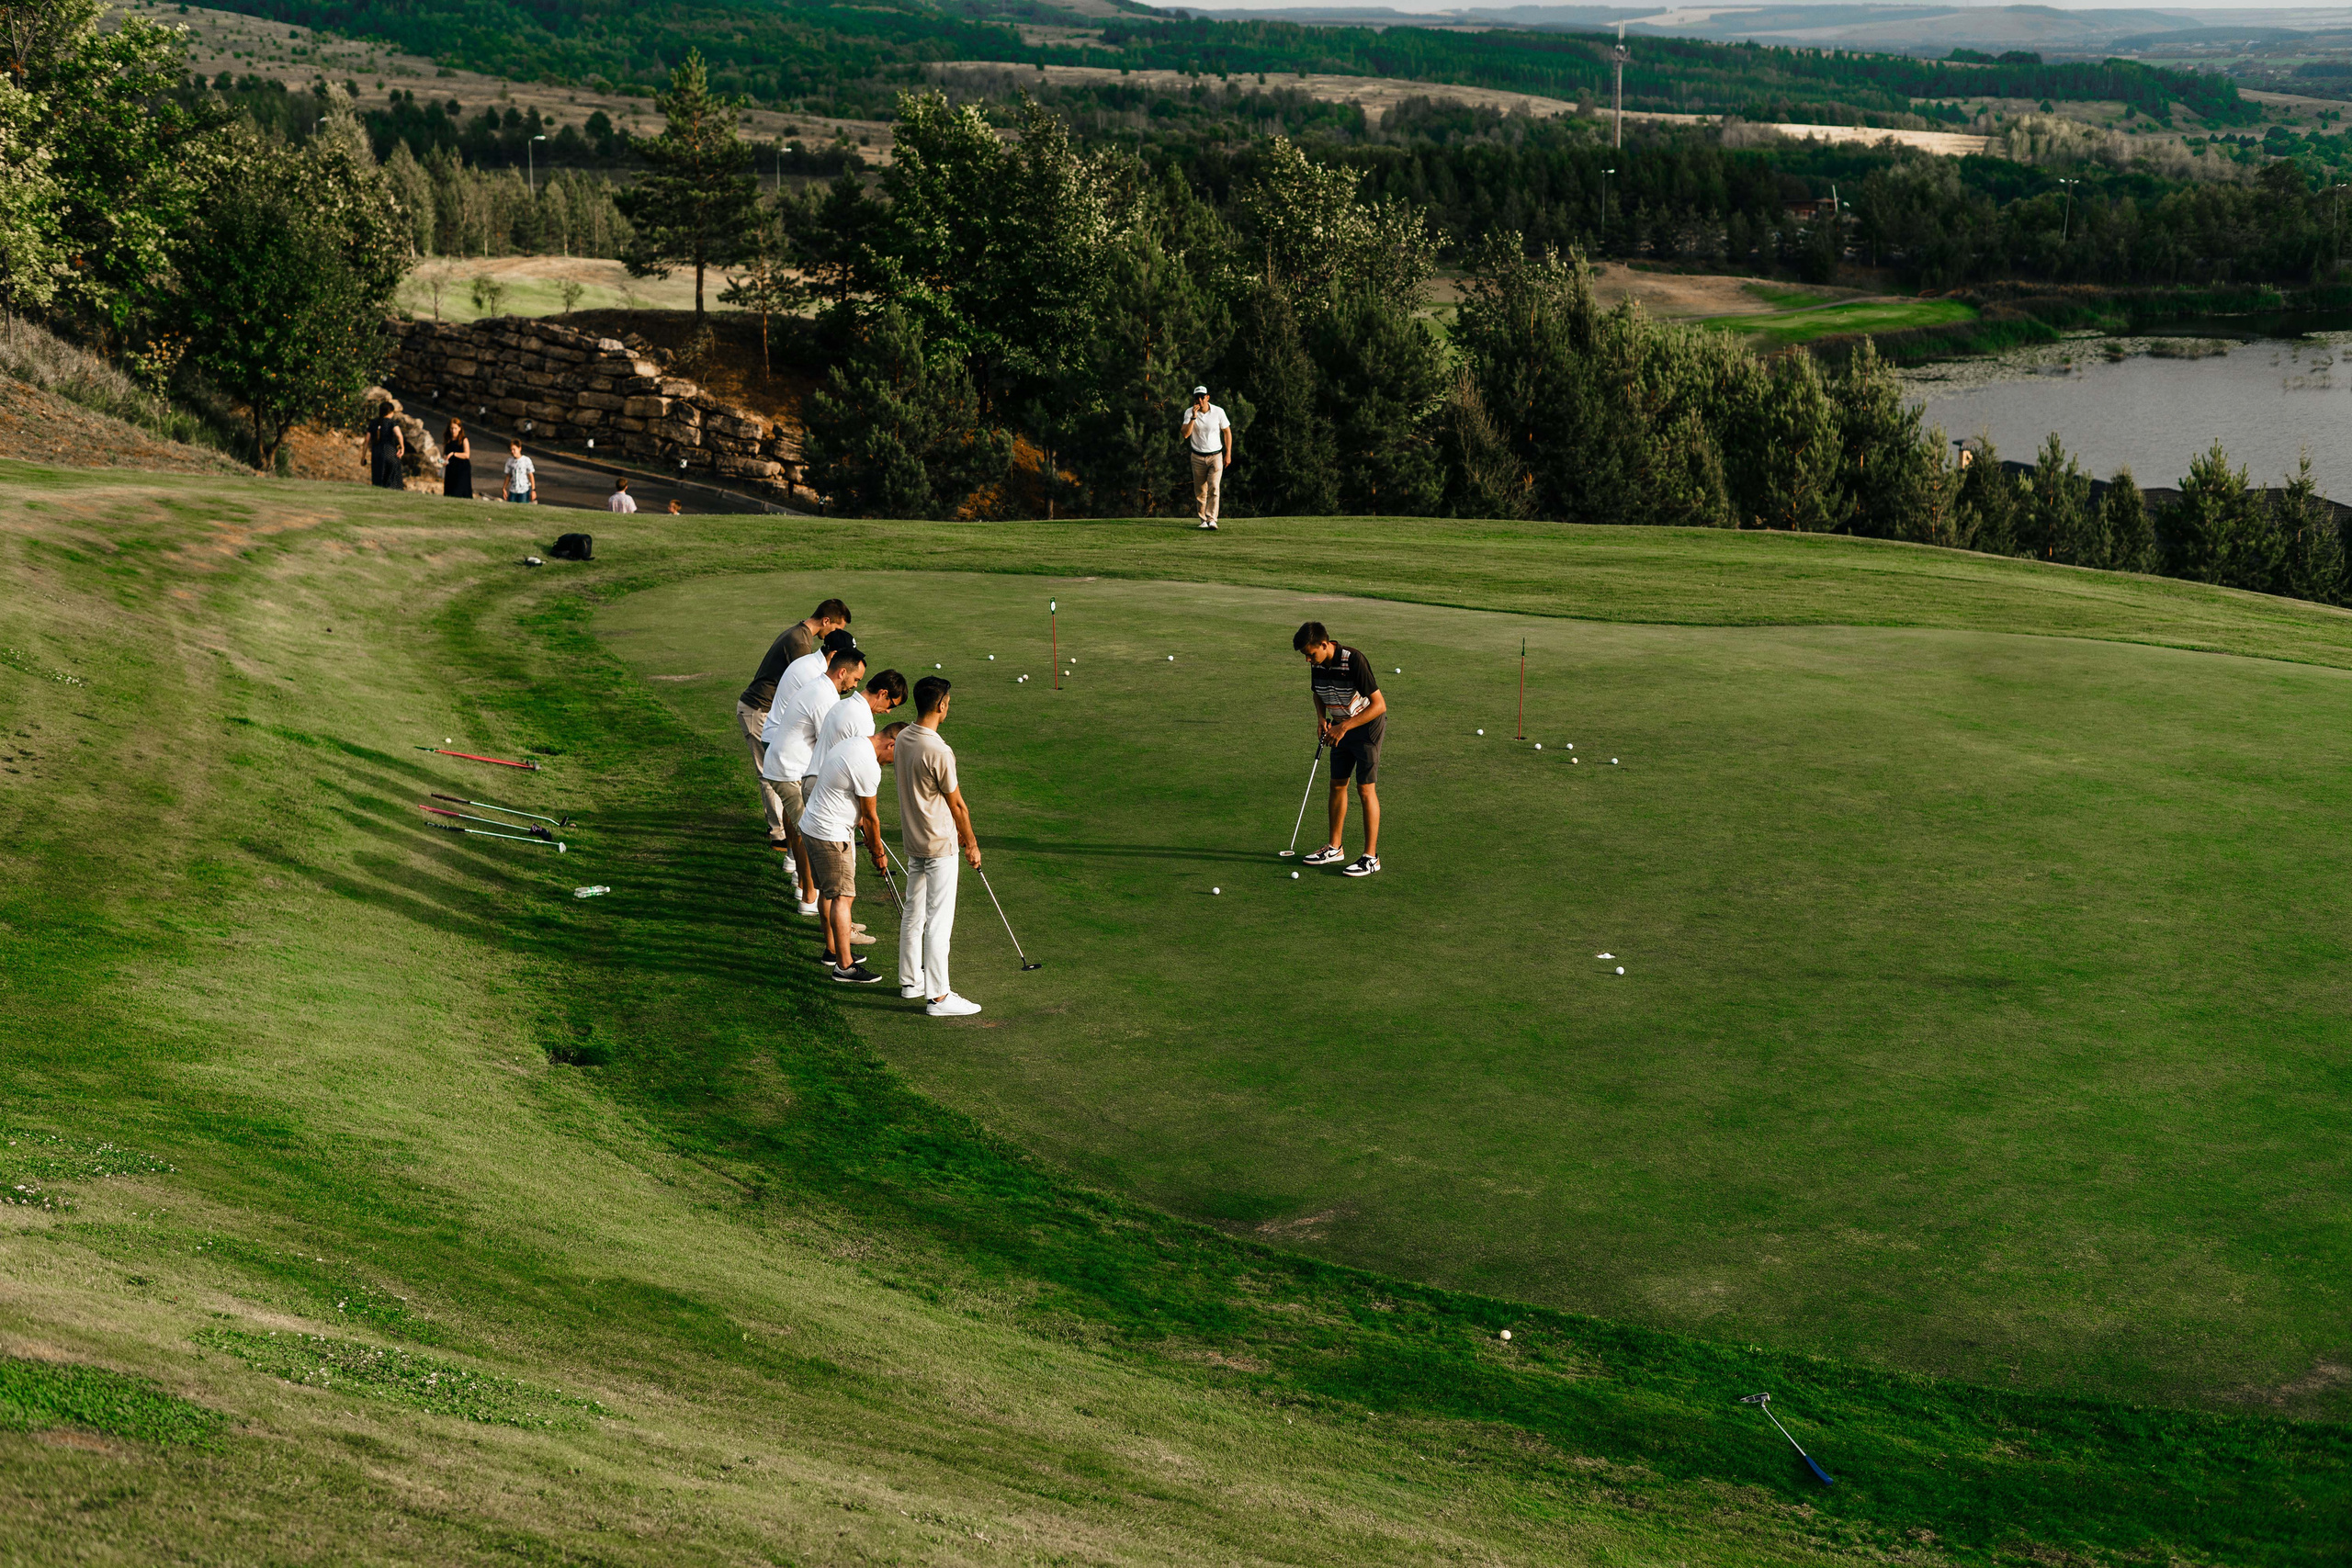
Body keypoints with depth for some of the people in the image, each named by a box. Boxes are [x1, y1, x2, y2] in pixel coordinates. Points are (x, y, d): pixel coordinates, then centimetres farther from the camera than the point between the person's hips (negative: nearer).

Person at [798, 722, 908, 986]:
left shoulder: (854, 744, 9)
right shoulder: (868, 765, -22)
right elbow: (870, 817, -12)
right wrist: (877, 853, 0)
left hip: (811, 826, 10)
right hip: (830, 835, -10)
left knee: (831, 892, 20)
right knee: (842, 896, -7)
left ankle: (832, 950, 31)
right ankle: (844, 966, -6)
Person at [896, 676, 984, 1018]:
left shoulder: (903, 739, 1)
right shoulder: (939, 752, -25)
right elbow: (956, 803, -14)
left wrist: (955, 829, 18)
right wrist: (971, 843, 0)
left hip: (912, 841, 9)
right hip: (940, 845, -9)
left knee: (914, 912, 18)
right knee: (939, 919, -3)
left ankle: (910, 979, 30)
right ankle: (938, 995, 0)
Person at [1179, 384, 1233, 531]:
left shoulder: (1218, 412, -6)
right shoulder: (1189, 412, -4)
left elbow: (1227, 432, 5)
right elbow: (1186, 434, -16)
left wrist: (1228, 454, 1)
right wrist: (1194, 417, -25)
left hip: (1215, 456, -2)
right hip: (1197, 457, 2)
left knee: (1214, 488, -15)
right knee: (1200, 491, 5)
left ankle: (1211, 519, -19)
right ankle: (1203, 519, 19)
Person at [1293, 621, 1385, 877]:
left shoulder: (1354, 660, -28)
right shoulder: (1317, 664, -5)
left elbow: (1379, 705, -27)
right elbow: (1318, 693, 16)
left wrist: (1344, 727, -27)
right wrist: (1321, 718, -4)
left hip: (1367, 724, -7)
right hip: (1340, 728, 7)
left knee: (1365, 788, -7)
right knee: (1337, 785, 11)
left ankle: (1371, 856, -2)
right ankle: (1334, 848, 23)